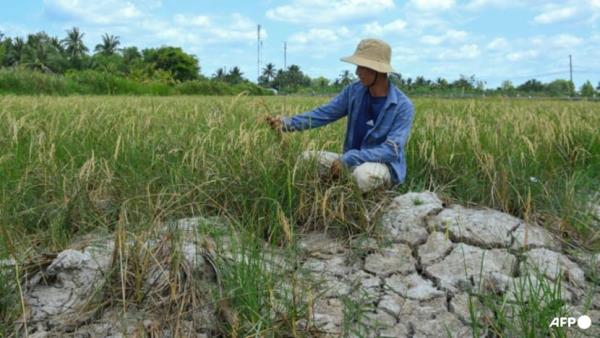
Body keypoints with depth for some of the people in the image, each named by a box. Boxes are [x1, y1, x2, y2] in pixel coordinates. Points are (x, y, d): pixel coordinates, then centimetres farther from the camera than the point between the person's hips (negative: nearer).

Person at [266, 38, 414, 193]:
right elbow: (324, 113, -4)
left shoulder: (403, 106, -17)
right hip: (354, 161, 5)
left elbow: (392, 150, -25)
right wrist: (288, 123, -19)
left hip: (386, 166, -4)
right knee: (307, 157, -12)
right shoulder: (354, 91, -2)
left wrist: (348, 159, -32)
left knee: (364, 174, -39)